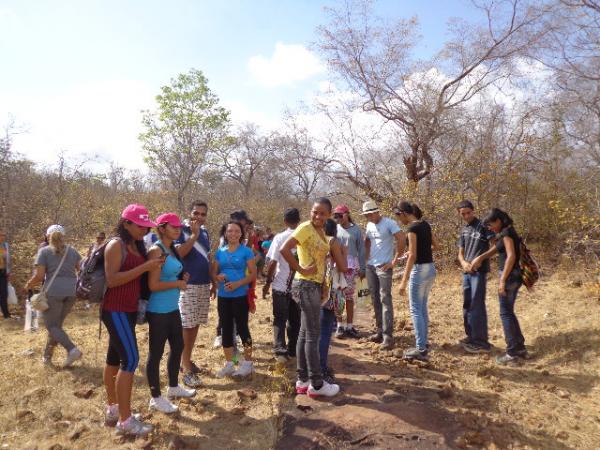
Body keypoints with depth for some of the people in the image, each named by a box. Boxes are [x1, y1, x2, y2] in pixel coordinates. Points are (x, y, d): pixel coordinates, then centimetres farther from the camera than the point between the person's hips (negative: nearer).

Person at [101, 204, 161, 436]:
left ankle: (112, 409, 28)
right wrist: (144, 267, -25)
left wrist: (154, 265, 2)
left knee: (115, 357, 16)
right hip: (116, 311, -9)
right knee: (130, 359, -9)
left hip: (128, 310, 9)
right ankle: (125, 420, -1)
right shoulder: (116, 245, -15)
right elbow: (112, 279, -24)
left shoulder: (137, 245, 11)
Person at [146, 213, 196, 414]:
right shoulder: (156, 251, -18)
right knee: (156, 353, 5)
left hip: (173, 308, 9)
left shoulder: (172, 249, 9)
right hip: (158, 311, -9)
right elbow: (153, 285, -24)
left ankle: (173, 387, 39)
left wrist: (182, 278, 3)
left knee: (178, 347, 20)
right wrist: (178, 284, -13)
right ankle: (156, 398, 20)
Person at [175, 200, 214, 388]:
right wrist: (194, 235, -27)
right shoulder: (181, 230, -9)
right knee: (187, 326, -3)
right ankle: (187, 369, 3)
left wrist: (213, 282, 17)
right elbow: (178, 253, -25)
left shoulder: (204, 232, 11)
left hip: (204, 285, 7)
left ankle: (186, 360, 27)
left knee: (195, 325, 13)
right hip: (187, 285, -7)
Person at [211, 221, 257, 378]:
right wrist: (218, 277, -12)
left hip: (240, 296, -4)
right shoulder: (220, 252, 7)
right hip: (223, 296, 4)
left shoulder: (246, 251, -4)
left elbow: (253, 274, -7)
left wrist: (238, 284, -19)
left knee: (242, 327, 3)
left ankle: (247, 363, 17)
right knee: (226, 329, 10)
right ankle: (229, 364, 23)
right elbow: (213, 272, 11)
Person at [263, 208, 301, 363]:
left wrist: (267, 282, 2)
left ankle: (280, 349, -4)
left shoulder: (279, 237, -9)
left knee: (280, 319, 8)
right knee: (295, 320, 15)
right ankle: (292, 350, 25)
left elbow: (272, 263, -10)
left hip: (281, 286, -2)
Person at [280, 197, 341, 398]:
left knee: (305, 333, 14)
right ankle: (317, 384, 10)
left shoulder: (321, 231, 12)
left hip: (315, 285, 9)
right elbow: (284, 249, -26)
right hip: (306, 286, -9)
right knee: (313, 334, -1)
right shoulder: (305, 228, -14)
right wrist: (301, 269, -20)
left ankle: (303, 380, 24)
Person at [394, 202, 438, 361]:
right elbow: (435, 246, 19)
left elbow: (412, 256, -21)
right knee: (423, 308, 17)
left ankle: (421, 350, 0)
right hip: (430, 268, 9)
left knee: (416, 309, -2)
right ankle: (423, 343, 26)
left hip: (420, 270, -9)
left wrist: (403, 281, -21)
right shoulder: (425, 224, 9)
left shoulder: (412, 228, -16)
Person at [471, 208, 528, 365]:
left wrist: (502, 280, -23)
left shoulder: (507, 233, -15)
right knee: (509, 312, 16)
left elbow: (511, 256, -23)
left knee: (506, 313, -3)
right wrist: (480, 258, 16)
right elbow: (496, 248, 26)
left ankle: (512, 353, 3)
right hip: (514, 276, 10)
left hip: (510, 276, -10)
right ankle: (520, 348, 22)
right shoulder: (507, 233, 15)